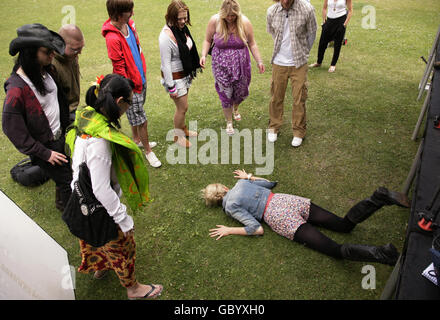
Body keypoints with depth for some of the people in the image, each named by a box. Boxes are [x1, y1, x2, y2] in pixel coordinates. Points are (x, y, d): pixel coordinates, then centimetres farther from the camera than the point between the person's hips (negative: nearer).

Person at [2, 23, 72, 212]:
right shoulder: (16, 88, -27)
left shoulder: (47, 70, -5)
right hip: (44, 145, -7)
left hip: (60, 137, 7)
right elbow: (12, 129, -21)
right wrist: (44, 153, -16)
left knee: (63, 174, 21)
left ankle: (61, 203, 48)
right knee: (68, 182, 3)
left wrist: (67, 126, 14)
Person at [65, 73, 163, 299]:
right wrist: (124, 220, -22)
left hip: (83, 199, 8)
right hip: (99, 206, -8)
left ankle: (100, 267, 62)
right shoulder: (98, 139, -36)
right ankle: (133, 288, 41)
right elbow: (101, 190, -33)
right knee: (120, 244, 16)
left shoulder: (87, 116, -8)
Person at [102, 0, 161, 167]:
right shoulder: (113, 38, -27)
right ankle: (148, 151, 22)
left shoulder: (129, 23, 0)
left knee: (136, 114, 25)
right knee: (141, 120, 3)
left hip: (141, 78, 8)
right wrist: (129, 89, -14)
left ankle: (137, 140, 46)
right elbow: (119, 68, -20)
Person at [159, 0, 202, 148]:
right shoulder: (166, 36, -26)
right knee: (182, 107, 4)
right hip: (175, 76, -8)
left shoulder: (182, 27, -1)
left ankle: (183, 128, 45)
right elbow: (165, 63, -23)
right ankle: (178, 136, 26)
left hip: (185, 73, 8)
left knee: (182, 105, 22)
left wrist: (193, 70, 18)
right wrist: (171, 86, -20)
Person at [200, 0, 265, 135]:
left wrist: (259, 61, -5)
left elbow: (252, 44, -1)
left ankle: (235, 108, 53)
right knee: (225, 93, 6)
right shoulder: (214, 21, -12)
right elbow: (208, 40, 1)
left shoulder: (244, 22, -11)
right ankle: (229, 122, 27)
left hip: (241, 64, 1)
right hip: (221, 66, -1)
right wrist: (204, 55, -14)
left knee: (241, 91, 16)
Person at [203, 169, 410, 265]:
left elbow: (257, 229, -7)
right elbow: (271, 183, 30)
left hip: (280, 219, -6)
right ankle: (379, 199, -10)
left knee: (337, 251, -7)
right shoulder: (241, 183, 18)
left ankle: (383, 254, -29)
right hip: (289, 200, 6)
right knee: (344, 225, 10)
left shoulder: (231, 206, 0)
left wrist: (229, 231, 3)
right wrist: (250, 177, 42)